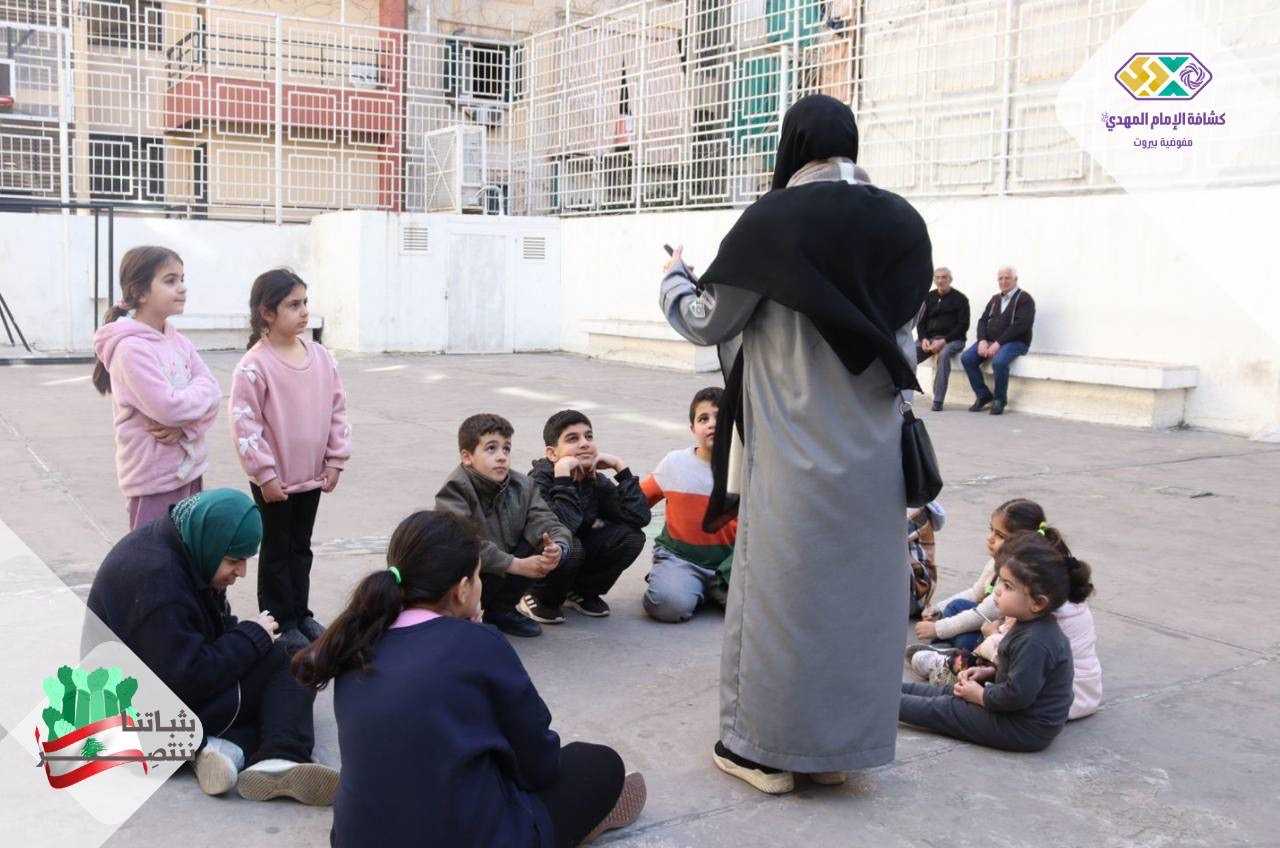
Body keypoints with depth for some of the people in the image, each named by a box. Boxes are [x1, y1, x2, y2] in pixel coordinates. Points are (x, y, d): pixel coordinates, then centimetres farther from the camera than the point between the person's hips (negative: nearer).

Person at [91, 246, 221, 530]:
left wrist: (185, 426, -14)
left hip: (190, 470, 8)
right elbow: (168, 406, -23)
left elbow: (213, 393, 2)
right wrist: (201, 390, -6)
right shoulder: (131, 348, -17)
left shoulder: (178, 341, 7)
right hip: (154, 477, -7)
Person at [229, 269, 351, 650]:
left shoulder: (321, 357, 0)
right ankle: (280, 621, 21)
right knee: (276, 551, 9)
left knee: (301, 548, 19)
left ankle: (301, 613, 32)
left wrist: (335, 459, 2)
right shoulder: (254, 365, -17)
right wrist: (265, 475, -16)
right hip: (274, 481, -5)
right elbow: (245, 424, -16)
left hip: (312, 476, 5)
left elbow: (337, 410, 6)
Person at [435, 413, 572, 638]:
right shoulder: (455, 489, -20)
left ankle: (501, 610, 5)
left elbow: (546, 523, -11)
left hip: (504, 575, 6)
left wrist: (557, 548, -36)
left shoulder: (522, 486, -1)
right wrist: (517, 565, -33)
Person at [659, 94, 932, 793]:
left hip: (795, 442, -4)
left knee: (780, 579, 5)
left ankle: (765, 746, 15)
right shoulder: (901, 223, 2)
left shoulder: (773, 220, -11)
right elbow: (904, 324, 12)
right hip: (874, 441, 5)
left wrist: (672, 280, 17)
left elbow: (705, 323, -3)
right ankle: (839, 746, 22)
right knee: (860, 583, 11)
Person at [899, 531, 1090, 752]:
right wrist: (989, 672, 6)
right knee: (946, 692, 17)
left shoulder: (1034, 642, -31)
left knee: (940, 709, 0)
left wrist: (981, 696, -15)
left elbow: (1017, 695, -31)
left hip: (1025, 731, -9)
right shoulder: (1033, 626, 2)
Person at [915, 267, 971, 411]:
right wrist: (923, 339, -6)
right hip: (929, 338, 4)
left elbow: (963, 326, -4)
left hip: (952, 339, -4)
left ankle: (938, 401, -38)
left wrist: (944, 341, -16)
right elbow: (921, 322, 15)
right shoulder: (928, 298, 16)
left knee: (943, 355, -37)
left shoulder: (960, 299, 3)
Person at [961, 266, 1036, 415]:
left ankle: (999, 400, -14)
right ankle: (983, 396, -4)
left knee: (999, 362, -36)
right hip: (990, 340, 7)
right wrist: (982, 340, -7)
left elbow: (1020, 326, -14)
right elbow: (982, 320, 13)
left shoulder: (1024, 299, -1)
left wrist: (998, 343, -21)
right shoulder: (995, 299, 22)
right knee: (966, 358, -16)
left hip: (1014, 341, -7)